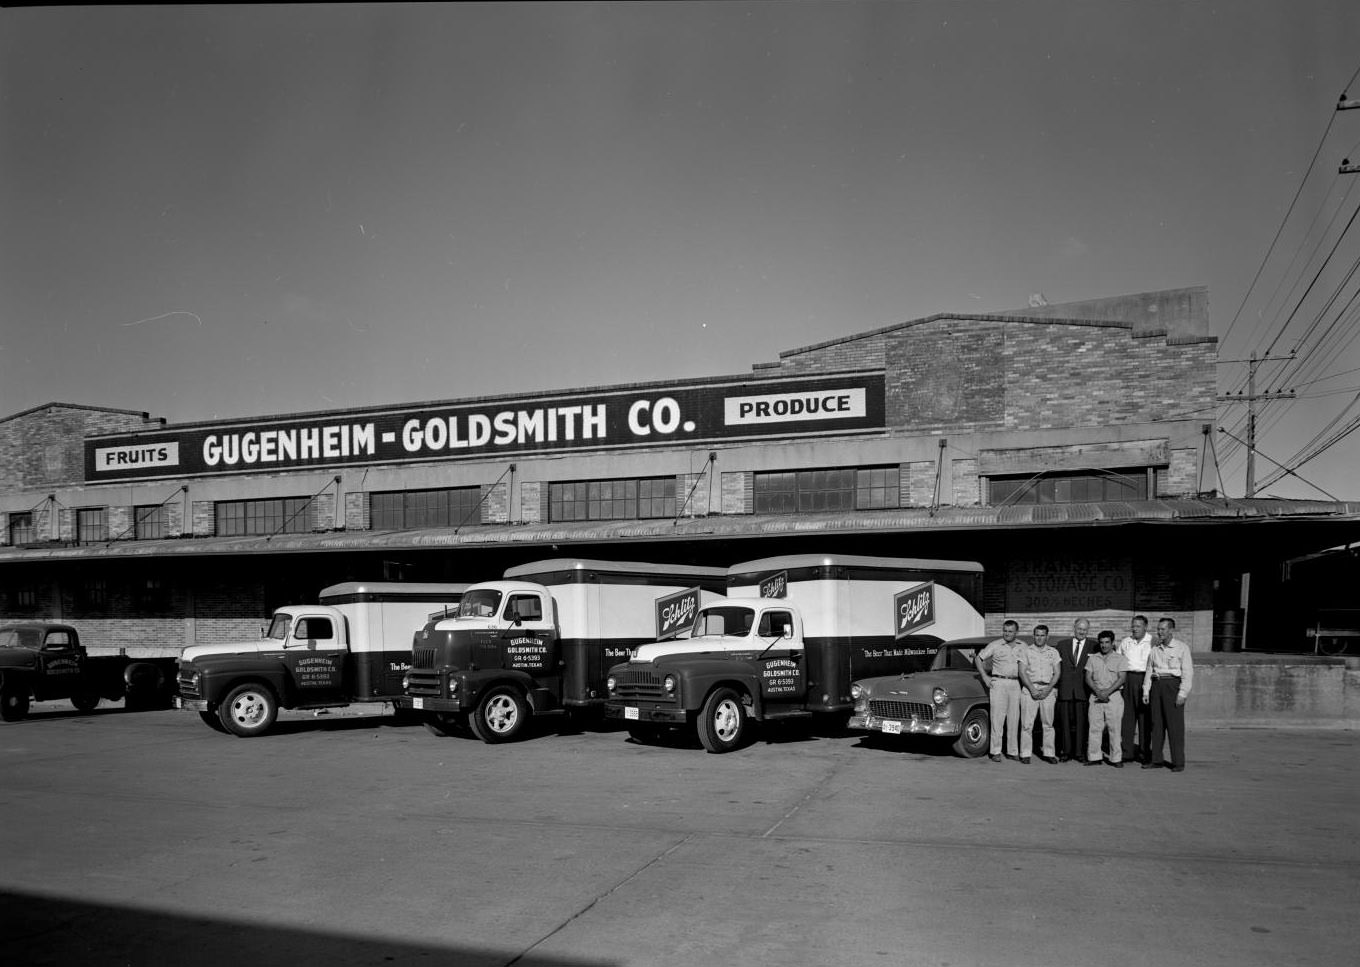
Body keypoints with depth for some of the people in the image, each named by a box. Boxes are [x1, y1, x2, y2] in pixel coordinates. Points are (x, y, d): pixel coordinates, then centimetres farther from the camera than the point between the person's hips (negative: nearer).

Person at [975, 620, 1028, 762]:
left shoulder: (1022, 646, 8)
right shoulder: (995, 645, -2)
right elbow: (978, 659, 2)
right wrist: (985, 677, -3)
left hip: (1015, 684, 4)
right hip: (998, 682, -4)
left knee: (1014, 719, 6)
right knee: (997, 718, -6)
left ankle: (1013, 751, 13)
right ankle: (995, 752, -4)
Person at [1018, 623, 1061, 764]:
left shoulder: (1053, 652, 11)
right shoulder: (1027, 651, 7)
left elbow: (1057, 673, 5)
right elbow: (1022, 672, 1)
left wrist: (1048, 689, -8)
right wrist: (1032, 689, -10)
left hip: (1048, 690, 1)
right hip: (1030, 688, -1)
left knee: (1048, 723, 1)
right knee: (1027, 723, -5)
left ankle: (1049, 753, 8)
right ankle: (1025, 754, -2)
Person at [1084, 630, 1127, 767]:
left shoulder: (1119, 658, 3)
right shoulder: (1092, 658, 12)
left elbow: (1121, 679, -5)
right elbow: (1088, 678, 7)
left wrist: (1107, 692, -13)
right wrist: (1097, 691, -9)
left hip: (1114, 695, -3)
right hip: (1096, 696, 3)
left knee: (1114, 728, -3)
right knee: (1094, 727, 1)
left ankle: (1116, 758, 3)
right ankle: (1094, 757, 5)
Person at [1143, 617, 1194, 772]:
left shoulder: (1182, 647, -1)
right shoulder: (1155, 649, 14)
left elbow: (1188, 672, -5)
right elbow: (1149, 670, 16)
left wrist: (1182, 693, -12)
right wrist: (1146, 691, 9)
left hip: (1173, 685, -5)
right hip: (1157, 685, 5)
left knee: (1175, 725, -4)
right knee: (1156, 724, 5)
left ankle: (1178, 762, 2)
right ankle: (1156, 760, 11)